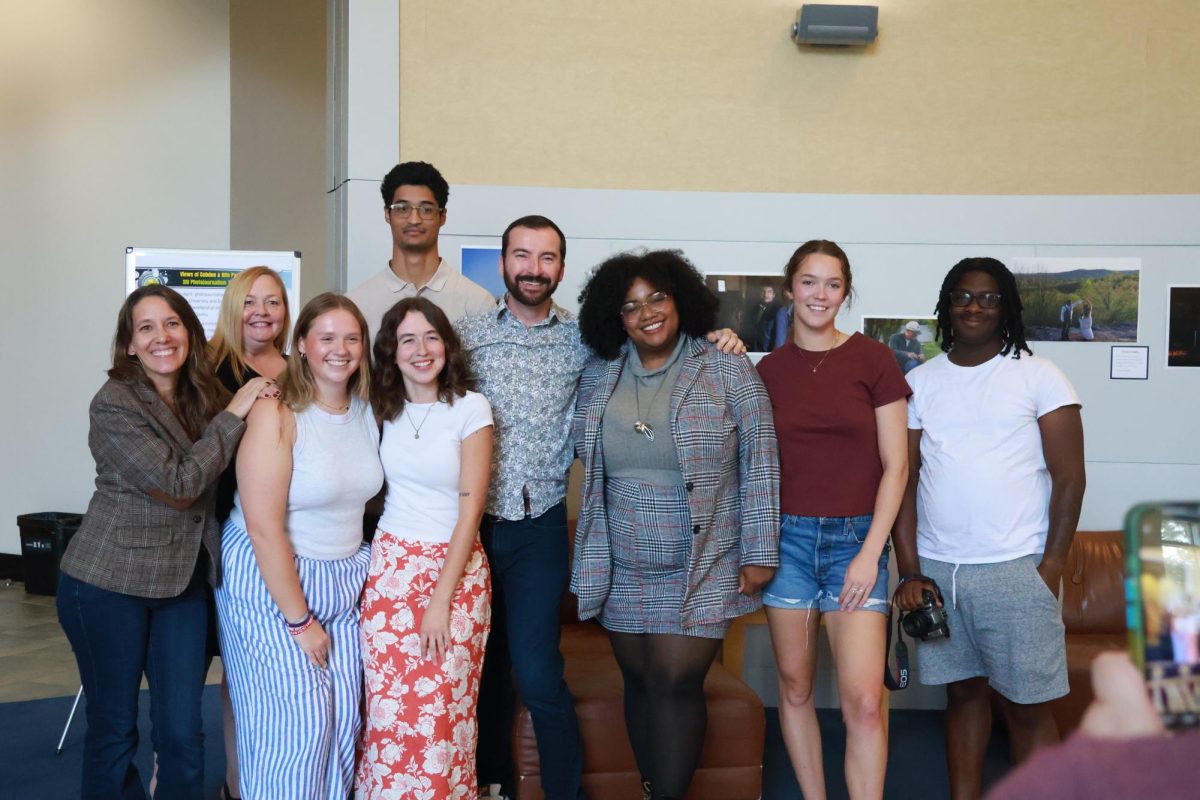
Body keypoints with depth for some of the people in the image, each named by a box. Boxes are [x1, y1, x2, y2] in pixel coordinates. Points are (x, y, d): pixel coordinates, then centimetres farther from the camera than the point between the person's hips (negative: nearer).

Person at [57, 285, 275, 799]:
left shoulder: (204, 396, 3)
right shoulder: (114, 405, -16)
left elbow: (223, 475, 12)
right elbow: (178, 484, -22)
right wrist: (235, 412, -18)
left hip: (183, 582, 5)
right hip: (109, 585, -5)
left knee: (183, 731, 7)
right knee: (114, 728, 8)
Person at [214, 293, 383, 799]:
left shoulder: (367, 411, 2)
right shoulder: (276, 415, -17)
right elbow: (264, 528, -19)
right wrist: (300, 622, -15)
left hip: (341, 580, 6)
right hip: (268, 581, -6)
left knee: (343, 712, 5)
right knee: (296, 720, -4)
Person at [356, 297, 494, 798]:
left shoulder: (470, 409, -8)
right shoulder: (383, 408, 5)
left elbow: (471, 506, -10)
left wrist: (441, 599, -13)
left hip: (455, 567, -3)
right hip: (390, 567, 3)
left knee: (441, 712, -1)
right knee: (388, 709, 3)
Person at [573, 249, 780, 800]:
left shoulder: (729, 372, -6)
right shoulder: (598, 379, 5)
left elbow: (760, 465, -5)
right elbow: (583, 451, 17)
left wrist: (758, 553, -8)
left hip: (701, 570, -4)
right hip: (622, 570, 4)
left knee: (675, 684, -6)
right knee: (641, 684, 10)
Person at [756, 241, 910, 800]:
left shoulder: (872, 360, -2)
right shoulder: (769, 370, 6)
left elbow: (895, 464, -2)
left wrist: (871, 552, -8)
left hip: (856, 539, -2)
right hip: (788, 538, 2)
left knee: (863, 701, -10)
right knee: (794, 686, 9)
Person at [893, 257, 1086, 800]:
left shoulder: (1038, 376, 0)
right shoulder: (920, 382, 9)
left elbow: (1068, 476, -2)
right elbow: (904, 478, 7)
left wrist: (1051, 568, -9)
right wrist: (909, 571, 0)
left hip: (1014, 570, -3)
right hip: (936, 569, 3)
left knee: (1027, 708, 2)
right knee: (963, 693, 12)